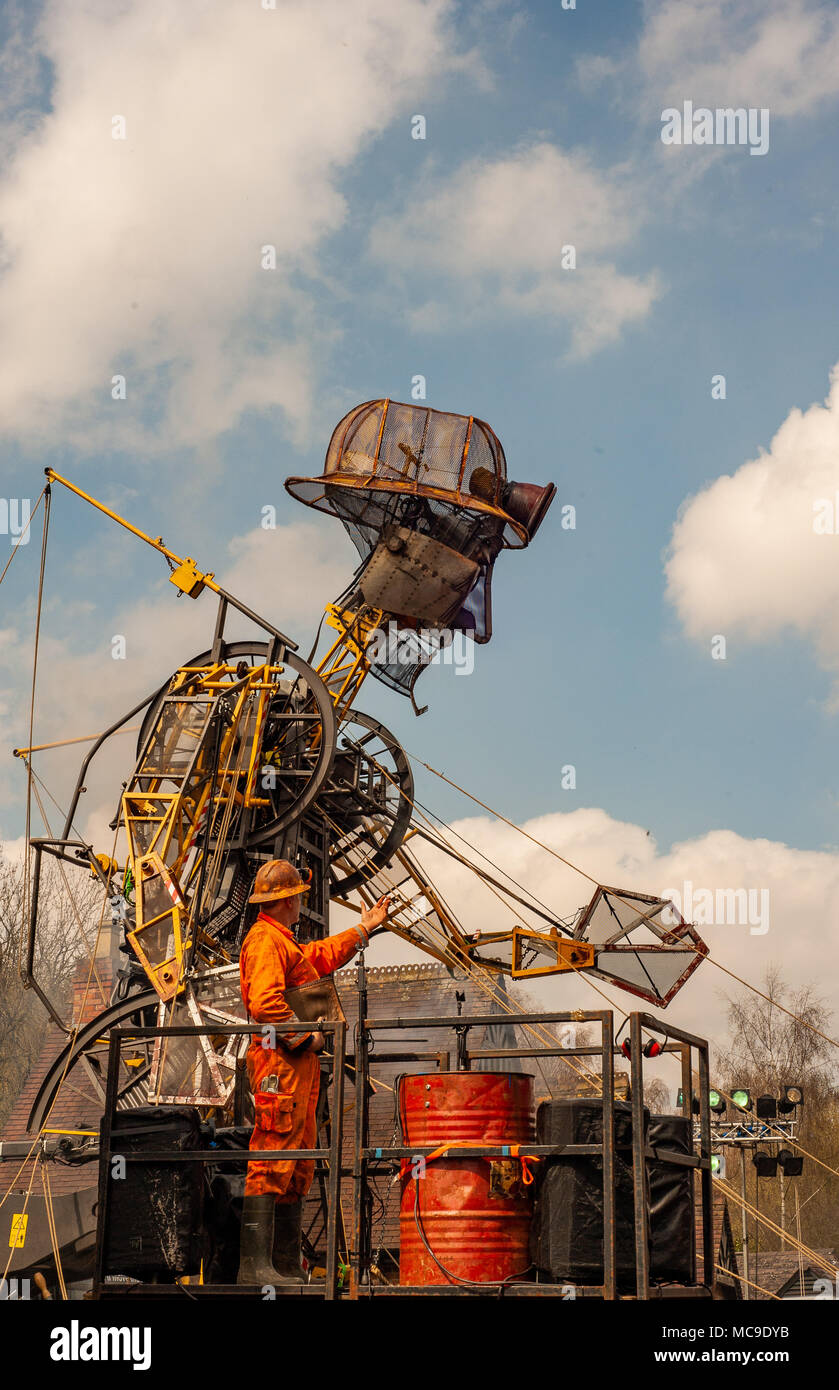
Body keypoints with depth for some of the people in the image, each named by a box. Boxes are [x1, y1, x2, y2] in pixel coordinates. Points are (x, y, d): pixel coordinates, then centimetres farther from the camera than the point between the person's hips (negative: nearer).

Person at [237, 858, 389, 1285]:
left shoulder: (286, 943, 24)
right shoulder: (265, 940, -10)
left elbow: (322, 956, 42)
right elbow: (265, 1004, -23)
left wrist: (362, 929, 48)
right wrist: (308, 1036, -14)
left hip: (300, 1062, 11)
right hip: (279, 1060, -11)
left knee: (299, 1168, 12)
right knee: (272, 1164, -15)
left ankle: (287, 1265, 15)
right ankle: (254, 1264, -18)